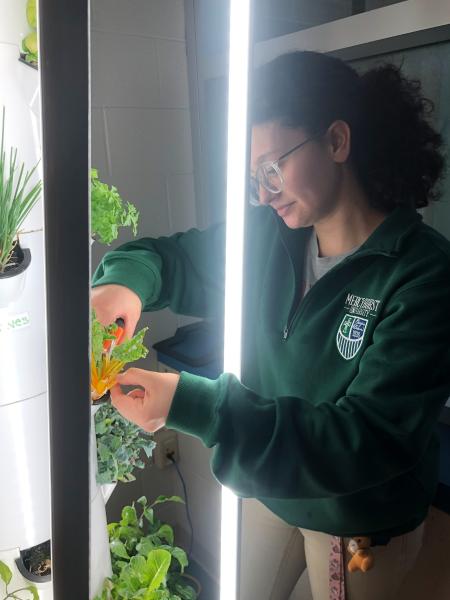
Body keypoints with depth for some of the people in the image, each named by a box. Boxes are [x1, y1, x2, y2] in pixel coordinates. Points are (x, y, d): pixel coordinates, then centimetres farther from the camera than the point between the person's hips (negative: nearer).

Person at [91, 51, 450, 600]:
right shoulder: (269, 233, -12)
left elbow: (369, 440, -31)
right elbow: (172, 256, 2)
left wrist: (191, 405, -38)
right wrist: (125, 280, -23)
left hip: (361, 523, -4)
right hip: (267, 490, 4)